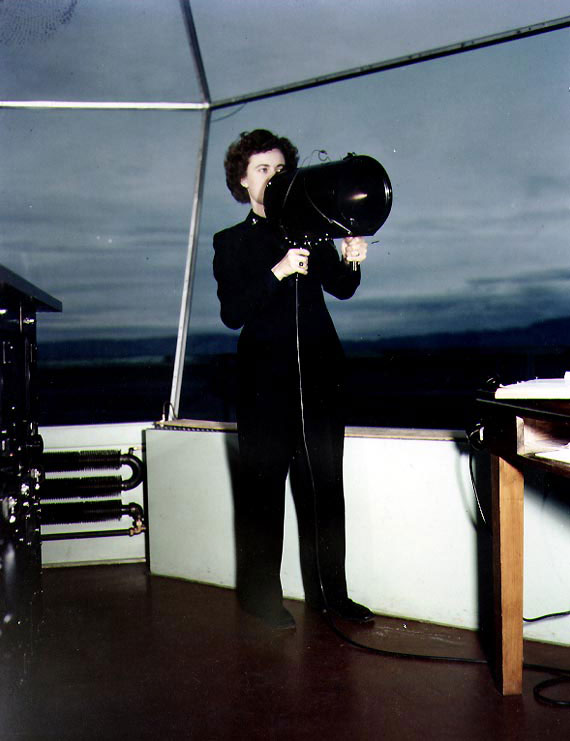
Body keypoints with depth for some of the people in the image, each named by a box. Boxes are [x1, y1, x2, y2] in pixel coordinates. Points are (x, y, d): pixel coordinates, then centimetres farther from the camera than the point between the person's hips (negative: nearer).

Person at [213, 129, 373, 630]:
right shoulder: (231, 243, 4)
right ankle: (260, 594, 13)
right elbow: (232, 313, -9)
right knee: (263, 488, 1)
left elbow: (341, 289, 10)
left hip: (320, 374, 3)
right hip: (265, 381, -3)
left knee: (324, 485, 7)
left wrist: (350, 261, -11)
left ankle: (329, 591, 17)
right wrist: (278, 272, -21)